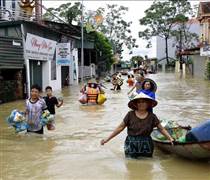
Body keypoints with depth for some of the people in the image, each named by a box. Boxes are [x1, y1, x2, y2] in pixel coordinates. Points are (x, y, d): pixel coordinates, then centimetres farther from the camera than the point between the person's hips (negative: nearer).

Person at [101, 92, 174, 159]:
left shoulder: (152, 116, 0)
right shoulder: (130, 115, -3)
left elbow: (161, 129, 3)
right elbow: (120, 128, -2)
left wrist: (170, 138, -11)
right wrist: (107, 139, -5)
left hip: (146, 146, 1)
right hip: (131, 146, -1)